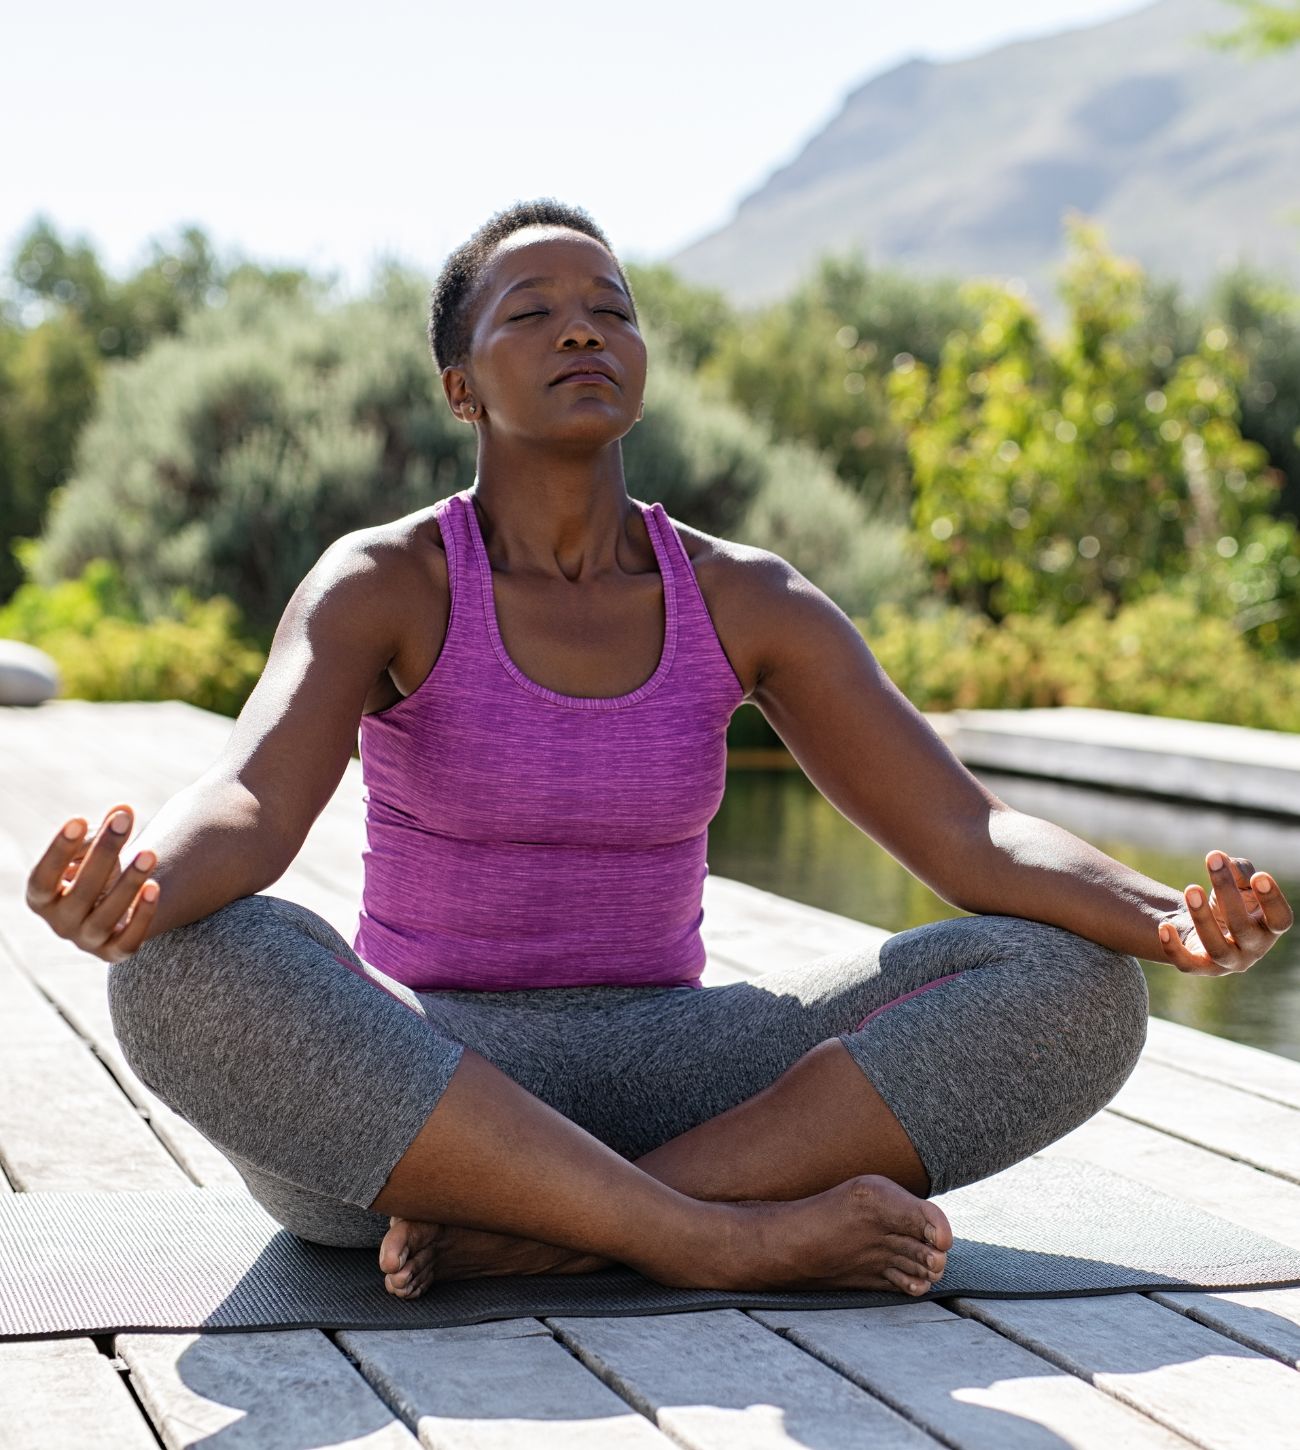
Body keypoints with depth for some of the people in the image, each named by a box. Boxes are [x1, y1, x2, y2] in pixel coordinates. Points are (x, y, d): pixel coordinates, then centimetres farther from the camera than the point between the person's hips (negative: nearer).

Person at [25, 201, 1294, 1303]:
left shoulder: (746, 603, 2)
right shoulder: (380, 586, -6)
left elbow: (968, 833, -6)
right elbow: (247, 805, -25)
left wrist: (1165, 921, -27)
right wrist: (126, 890, -50)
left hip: (657, 1086, 3)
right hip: (399, 1091, -3)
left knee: (1075, 987, -19)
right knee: (193, 970, -37)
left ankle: (536, 1234, -28)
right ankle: (726, 1241, -32)